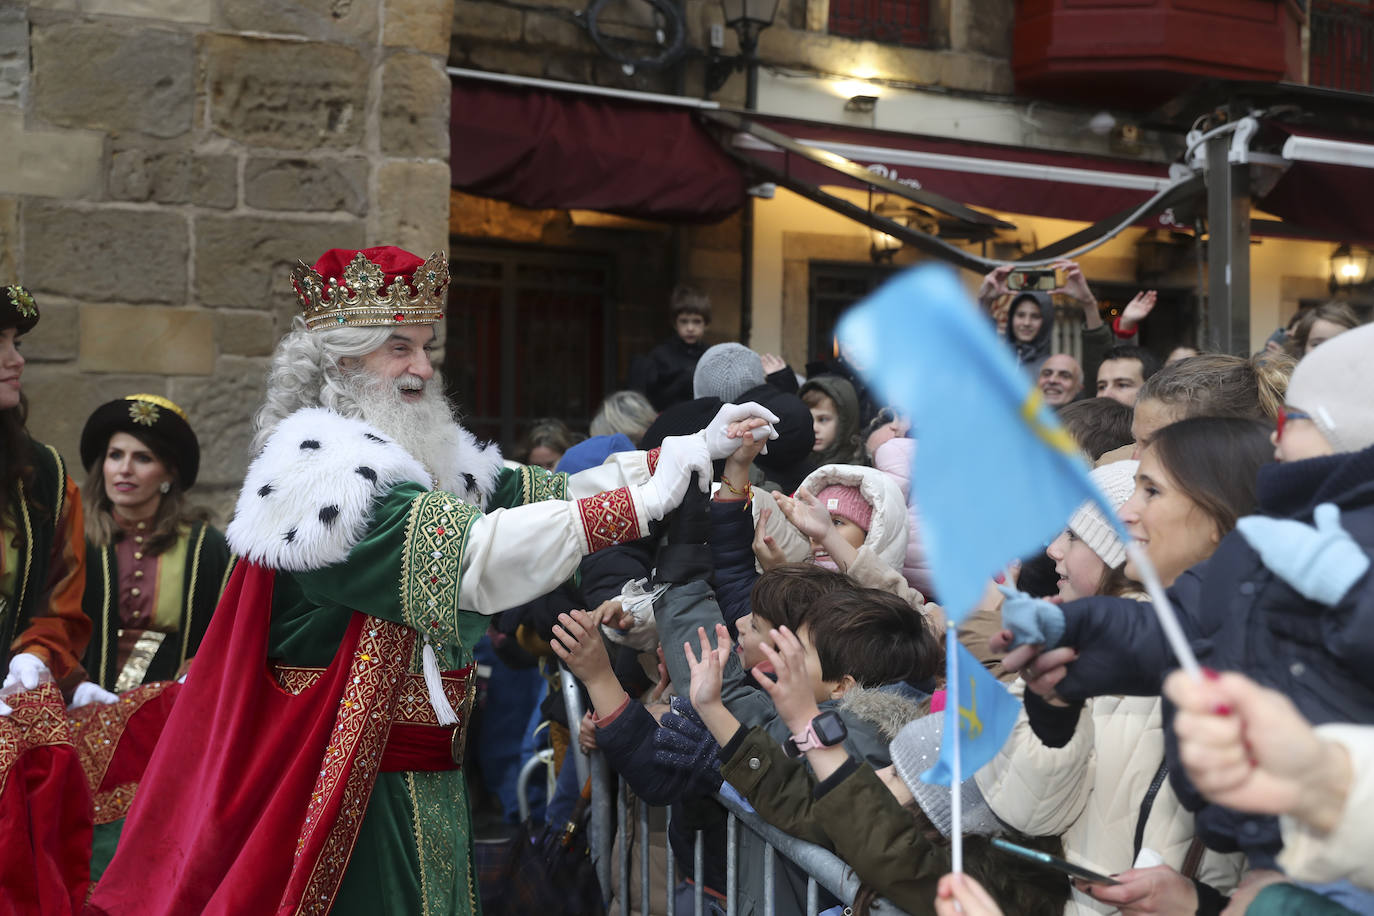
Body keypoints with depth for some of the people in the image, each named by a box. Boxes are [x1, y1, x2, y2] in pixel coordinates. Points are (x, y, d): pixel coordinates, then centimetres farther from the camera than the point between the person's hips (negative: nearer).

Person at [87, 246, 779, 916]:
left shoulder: (430, 459, 9)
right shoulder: (321, 472, -18)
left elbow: (547, 493, 5)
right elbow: (470, 552, -28)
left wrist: (697, 449, -3)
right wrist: (640, 504, -28)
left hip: (430, 779, 8)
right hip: (352, 783, -8)